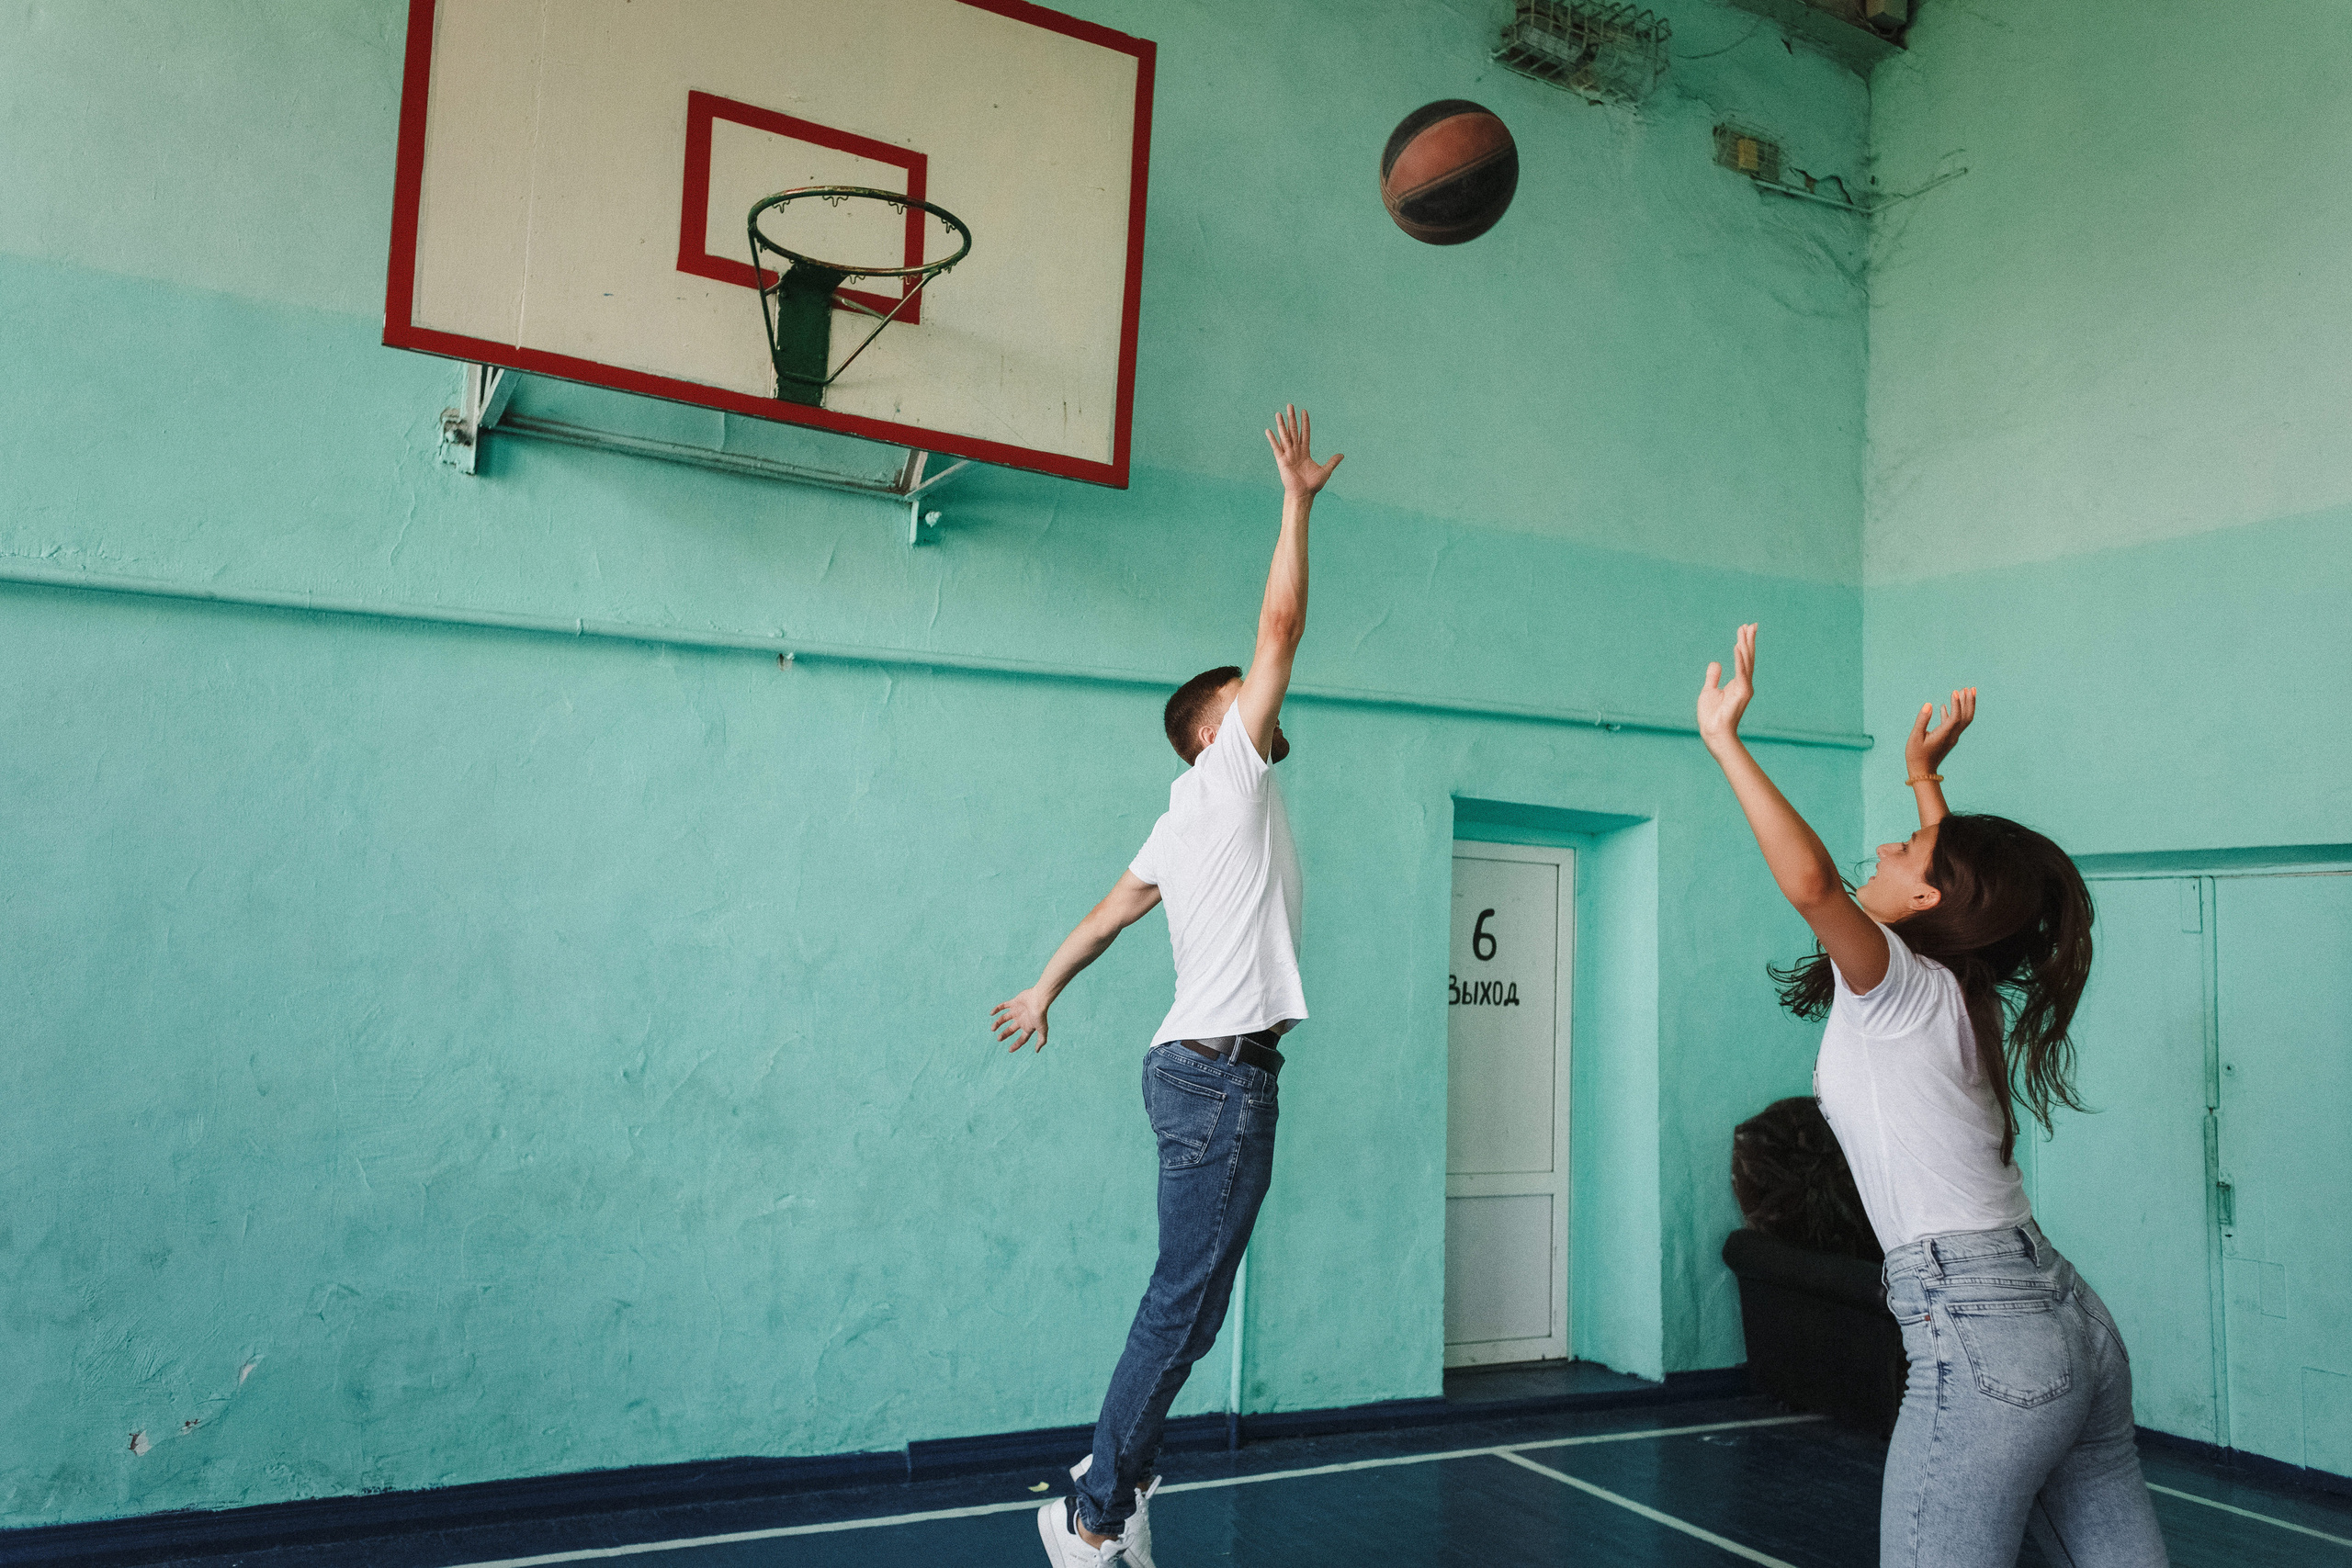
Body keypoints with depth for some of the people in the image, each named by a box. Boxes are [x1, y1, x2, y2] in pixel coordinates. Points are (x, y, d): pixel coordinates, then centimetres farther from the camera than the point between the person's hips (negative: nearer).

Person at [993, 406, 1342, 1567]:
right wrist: (1297, 498, -1)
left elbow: (1109, 911, 27)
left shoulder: (1191, 818, 20)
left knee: (1191, 1301, 12)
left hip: (1199, 1066, 9)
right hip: (1220, 1070, -9)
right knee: (1185, 1303, -6)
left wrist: (1043, 993, 36)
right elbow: (1280, 626, -8)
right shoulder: (1226, 776, -4)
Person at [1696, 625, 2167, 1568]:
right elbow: (1970, 871, 36)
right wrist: (1924, 772, 43)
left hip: (1986, 1344, -9)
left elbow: (1808, 880, -29)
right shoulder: (1966, 994, 14)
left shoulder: (1900, 987, -9)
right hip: (2071, 1323, 9)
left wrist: (1723, 737, -22)